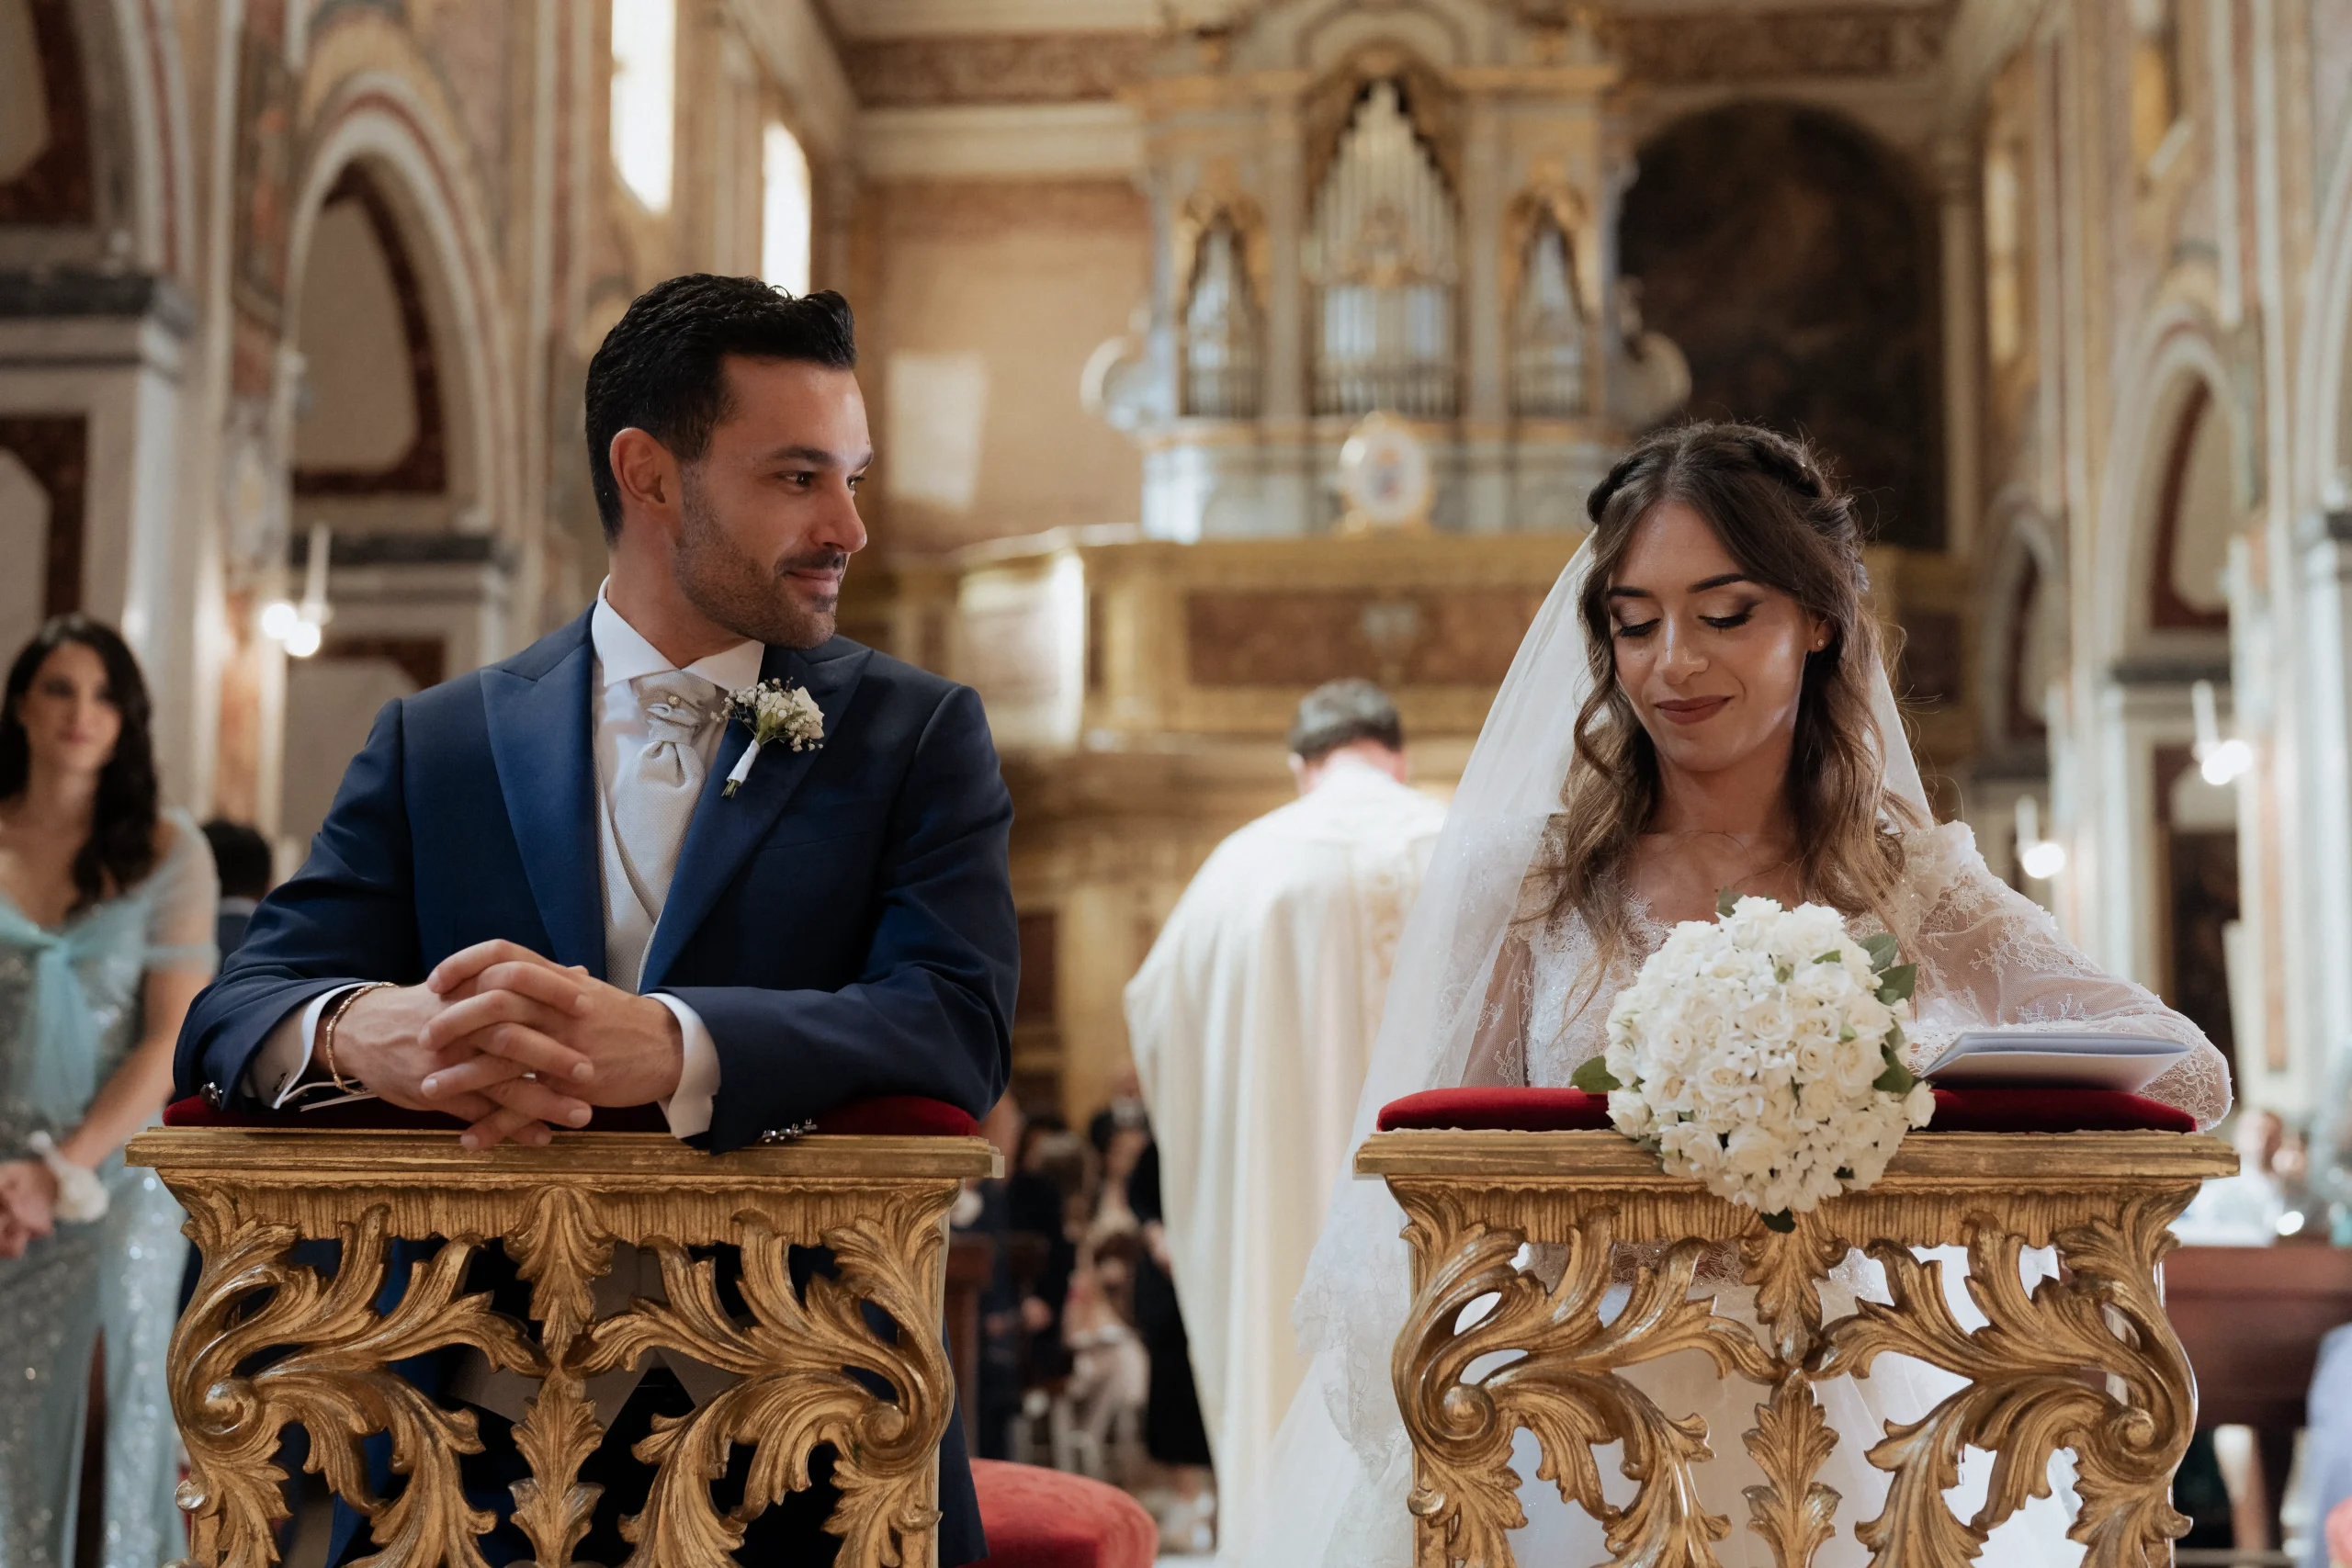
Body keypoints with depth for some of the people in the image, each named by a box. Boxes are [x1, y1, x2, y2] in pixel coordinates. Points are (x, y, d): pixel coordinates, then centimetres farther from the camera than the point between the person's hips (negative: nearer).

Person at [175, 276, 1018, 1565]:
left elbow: (958, 1025, -14)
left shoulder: (919, 735, 1)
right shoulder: (435, 745, 5)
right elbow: (237, 1010, -3)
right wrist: (363, 1031, -28)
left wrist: (660, 1045, -32)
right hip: (485, 1457, 1)